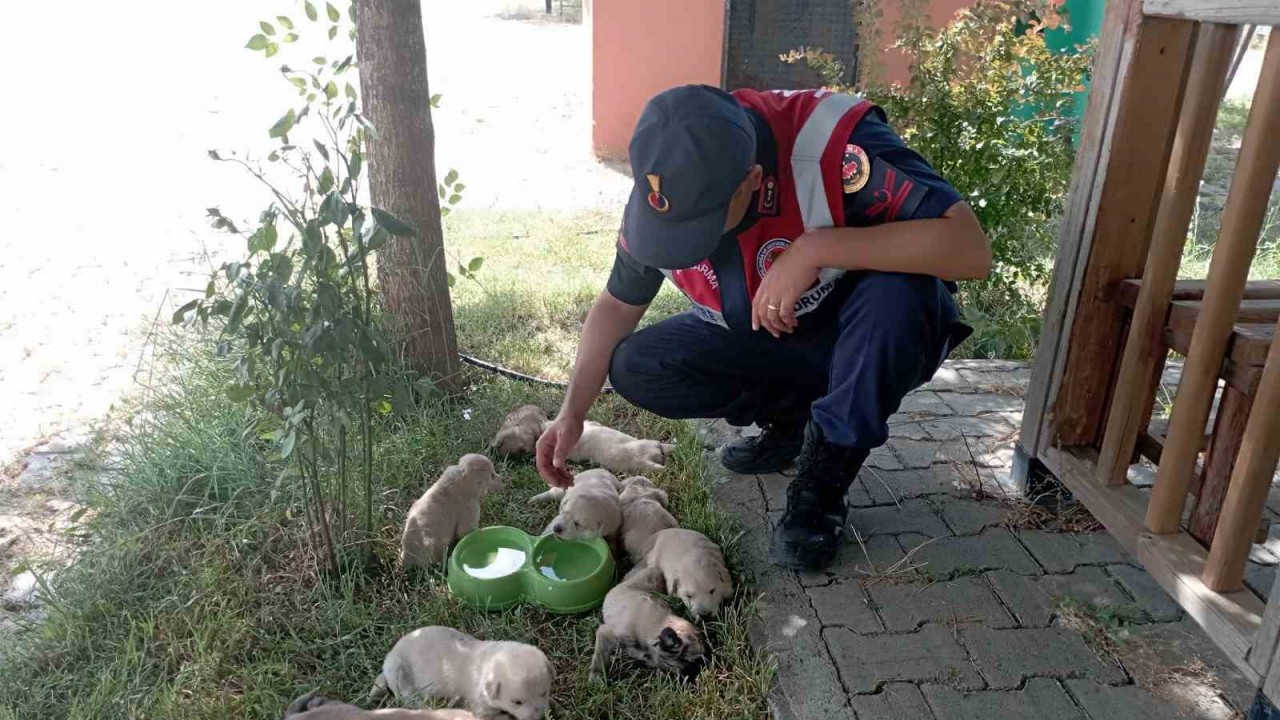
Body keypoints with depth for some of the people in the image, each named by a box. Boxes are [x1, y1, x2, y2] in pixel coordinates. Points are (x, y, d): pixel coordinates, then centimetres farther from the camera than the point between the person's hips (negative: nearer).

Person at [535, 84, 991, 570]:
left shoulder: (836, 145, -34)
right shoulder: (662, 194, -18)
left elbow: (971, 251, -39)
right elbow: (618, 304, -3)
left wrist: (816, 248, -44)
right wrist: (572, 413, -13)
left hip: (870, 341, -3)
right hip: (759, 337, 4)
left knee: (897, 293, -37)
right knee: (635, 369, -15)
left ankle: (826, 472, -14)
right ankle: (791, 415, 7)